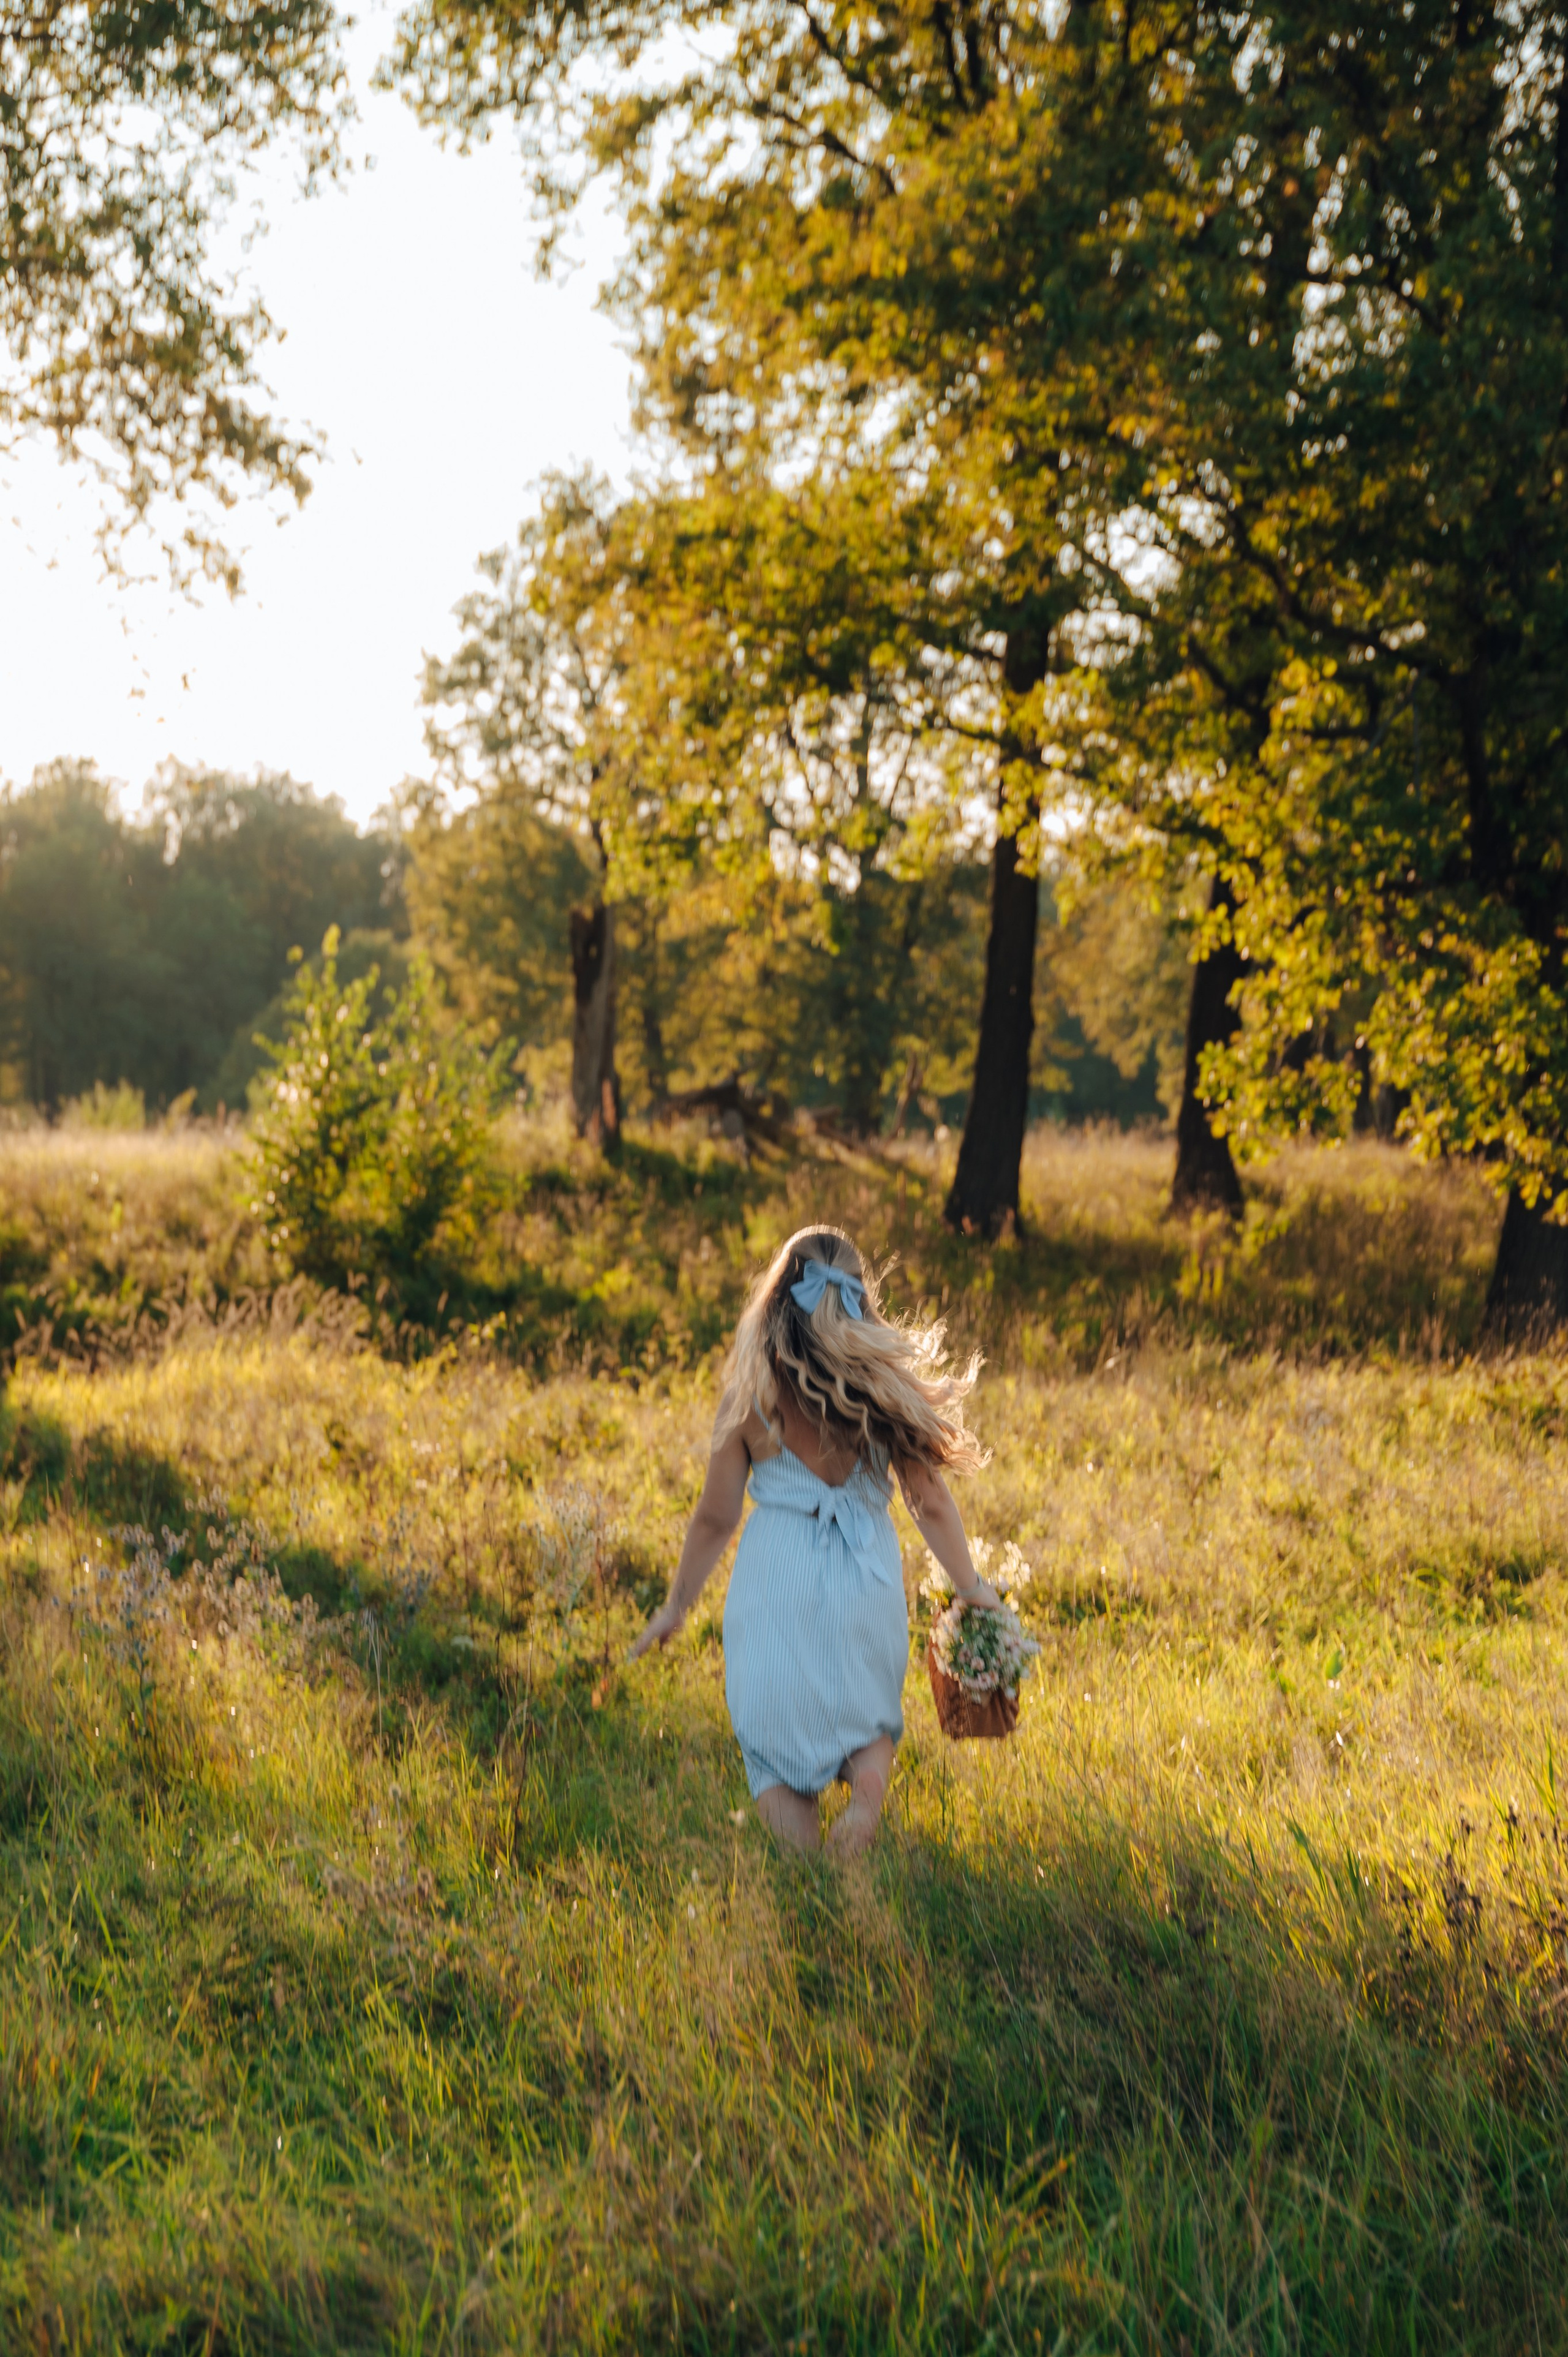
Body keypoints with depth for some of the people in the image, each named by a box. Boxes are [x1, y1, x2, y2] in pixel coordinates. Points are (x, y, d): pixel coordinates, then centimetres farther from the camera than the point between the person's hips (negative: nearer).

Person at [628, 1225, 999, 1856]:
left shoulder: (751, 1397, -11)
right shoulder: (888, 1385, -8)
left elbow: (716, 1518, -3)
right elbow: (930, 1502, -2)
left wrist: (676, 1604, 12)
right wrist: (971, 1586, 14)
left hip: (777, 1581, -1)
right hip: (868, 1580, 2)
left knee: (776, 1739, 15)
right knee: (868, 1715, 26)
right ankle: (870, 1776, -7)